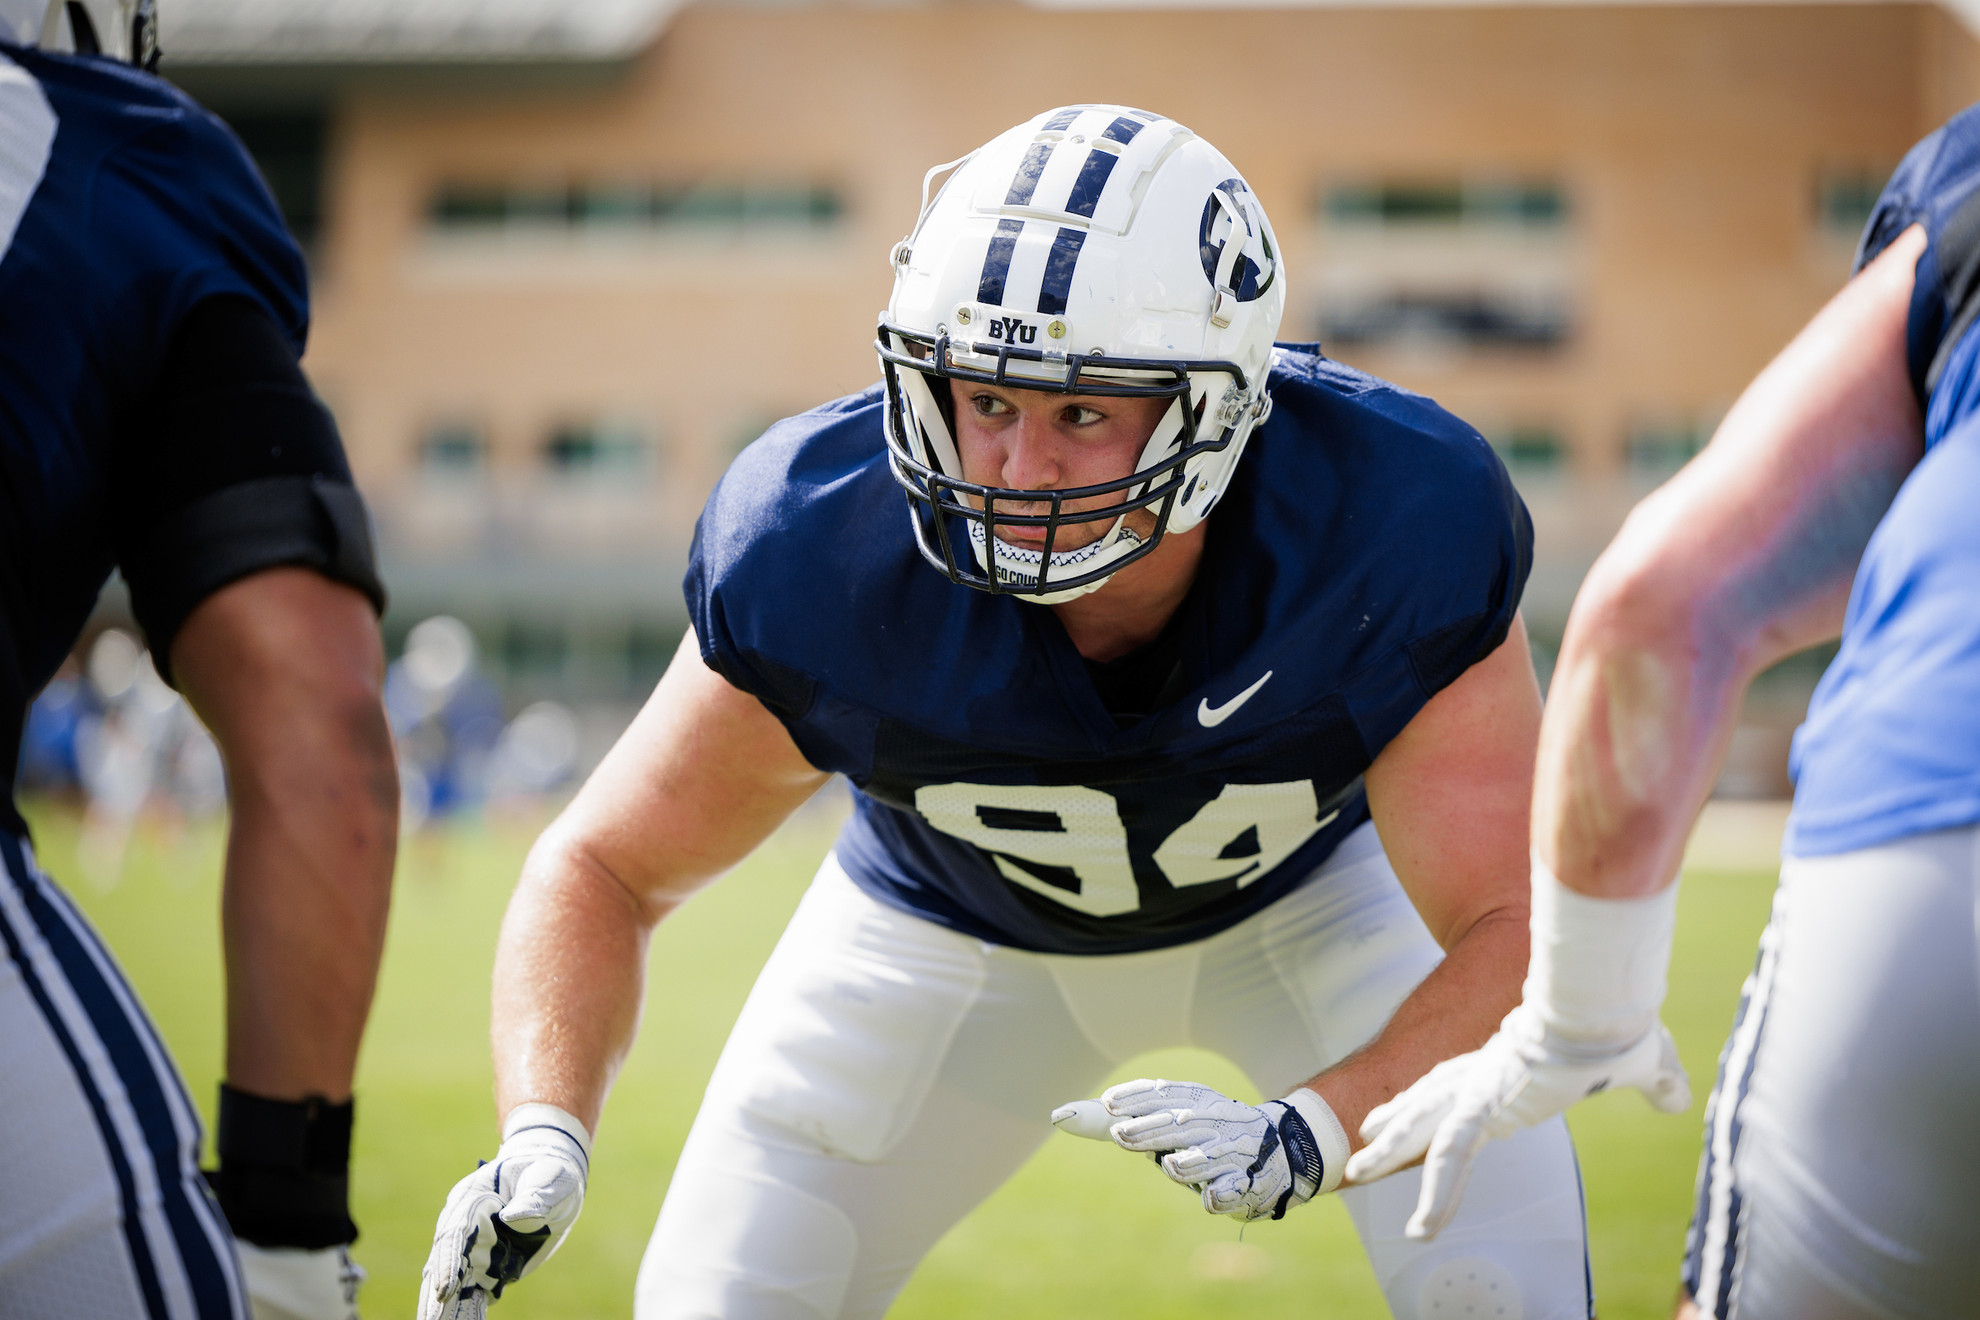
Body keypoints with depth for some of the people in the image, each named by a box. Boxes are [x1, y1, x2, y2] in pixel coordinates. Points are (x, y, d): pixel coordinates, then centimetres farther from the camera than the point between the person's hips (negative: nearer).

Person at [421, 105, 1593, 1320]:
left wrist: (1307, 1134, -55)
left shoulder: (1390, 536, -37)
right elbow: (602, 869, -20)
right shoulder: (821, 560, -34)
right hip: (958, 922, 1)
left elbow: (1516, 943, -36)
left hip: (1309, 886, -1)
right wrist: (545, 1134, -38)